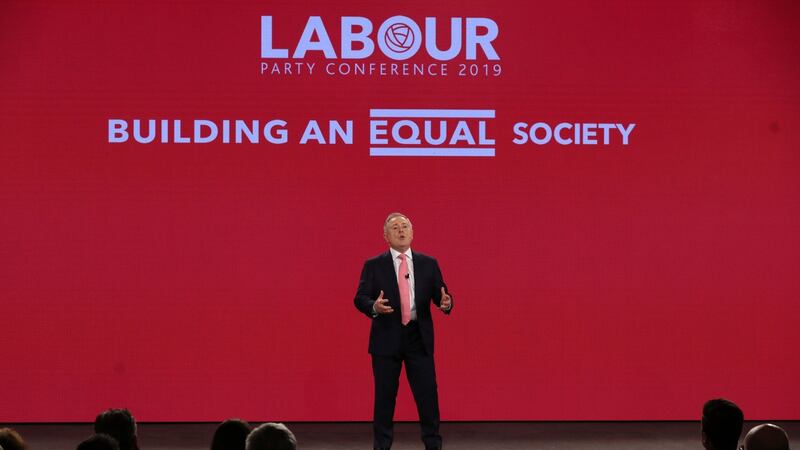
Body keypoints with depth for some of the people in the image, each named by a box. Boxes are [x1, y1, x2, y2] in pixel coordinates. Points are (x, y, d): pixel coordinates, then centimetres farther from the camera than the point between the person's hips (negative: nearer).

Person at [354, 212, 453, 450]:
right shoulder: (374, 266, 4)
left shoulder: (428, 264, 9)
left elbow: (440, 295, 6)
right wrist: (374, 307, -25)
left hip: (419, 338, 1)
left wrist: (445, 303, -18)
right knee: (384, 396, 3)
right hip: (386, 339, -1)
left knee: (428, 394, 0)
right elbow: (360, 298, -3)